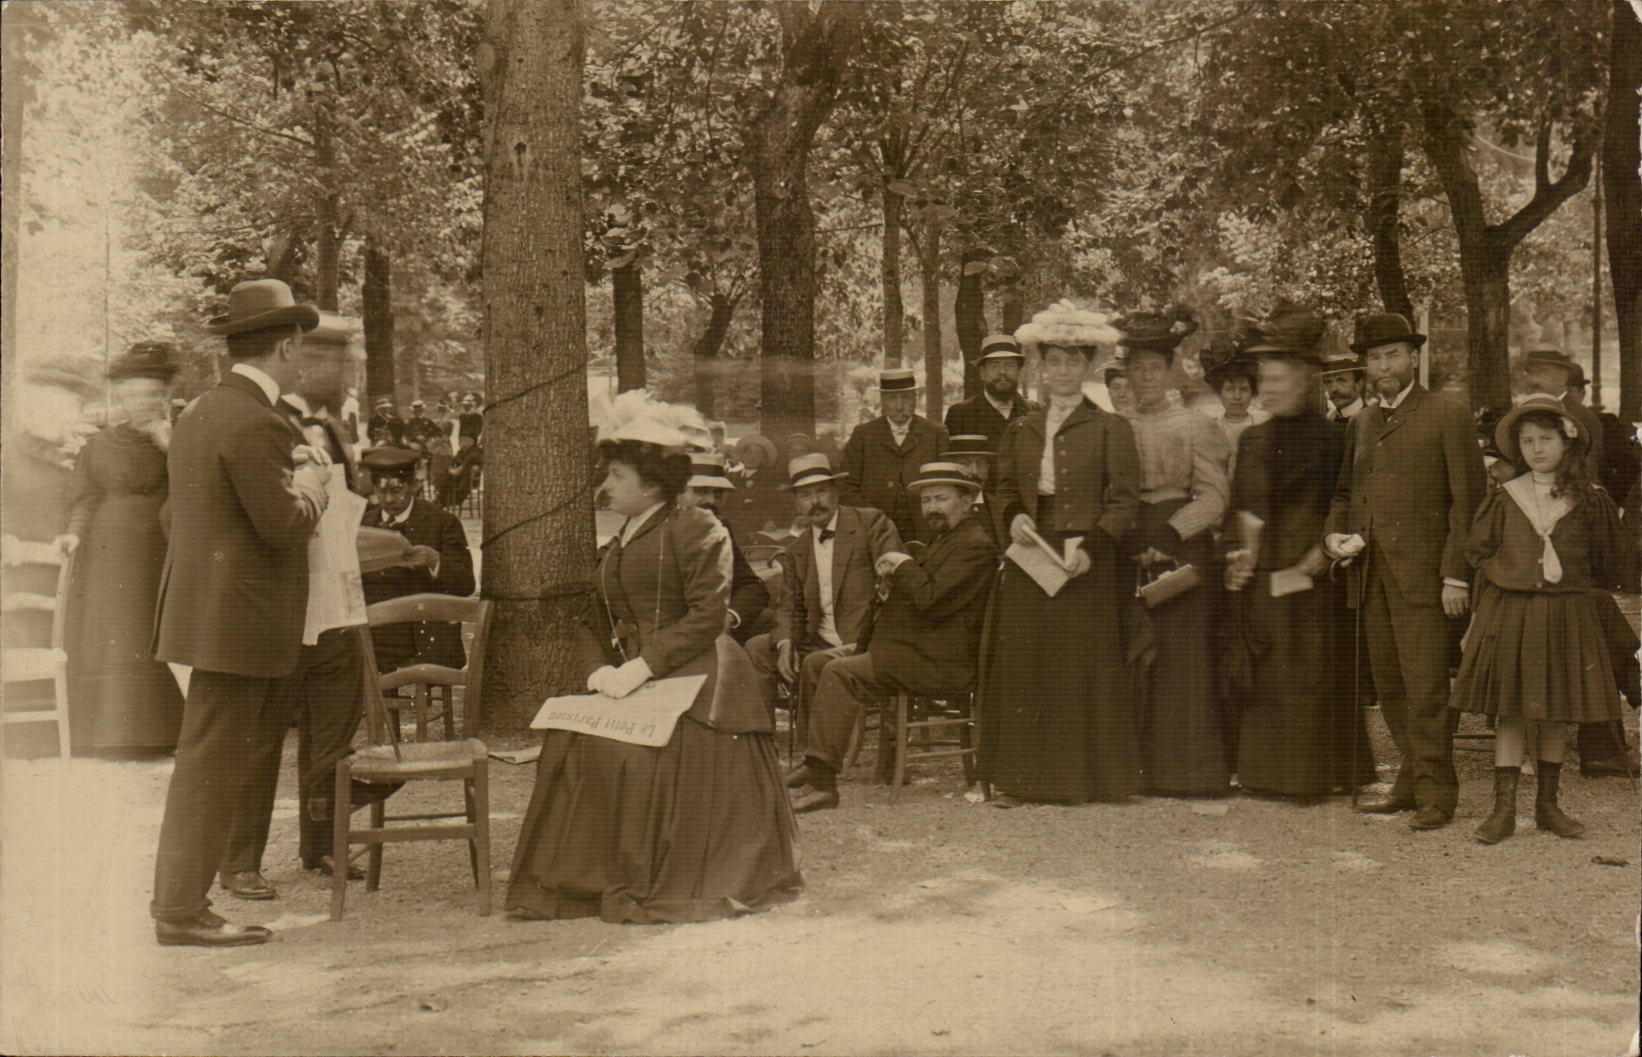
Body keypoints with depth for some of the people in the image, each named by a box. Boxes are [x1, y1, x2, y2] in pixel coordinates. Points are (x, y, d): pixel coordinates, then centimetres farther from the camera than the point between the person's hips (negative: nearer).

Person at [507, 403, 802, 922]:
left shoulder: (698, 529, -2)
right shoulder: (615, 548, 24)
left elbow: (708, 615, -12)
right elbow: (595, 625, 20)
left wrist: (642, 666, -18)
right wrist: (599, 670, -3)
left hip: (694, 677, -7)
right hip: (628, 680, 7)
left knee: (641, 754, -28)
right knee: (567, 742, -16)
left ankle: (650, 888, -11)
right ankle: (582, 880, -7)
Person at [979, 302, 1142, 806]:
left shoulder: (1110, 430, 3)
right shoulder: (1022, 431, 16)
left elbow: (1124, 501, -2)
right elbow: (1005, 490, 21)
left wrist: (1090, 546, -16)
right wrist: (1013, 518, -2)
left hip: (1085, 566, -3)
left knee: (1081, 665, -2)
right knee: (1021, 664, 1)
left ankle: (1078, 777, 7)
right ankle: (1016, 775, 7)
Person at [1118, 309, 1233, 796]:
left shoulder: (1194, 427, 4)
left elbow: (1213, 498, -2)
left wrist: (1169, 535, -13)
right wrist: (1125, 536, -1)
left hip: (1183, 549, -3)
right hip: (1128, 554, 3)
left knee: (1184, 660, -4)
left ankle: (1190, 770, 3)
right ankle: (1140, 769, 7)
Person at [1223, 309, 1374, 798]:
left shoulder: (1327, 439, -3)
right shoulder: (1252, 439, 14)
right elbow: (1238, 506, 16)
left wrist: (1318, 556, -15)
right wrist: (1239, 552, 2)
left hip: (1309, 578, -5)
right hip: (1259, 577, 5)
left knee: (1308, 679, -3)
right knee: (1263, 679, 7)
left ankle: (1309, 775, 4)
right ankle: (1265, 771, 15)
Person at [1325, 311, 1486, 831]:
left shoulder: (1447, 415, 0)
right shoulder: (1361, 423, 19)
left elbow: (1467, 500, -4)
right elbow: (1344, 491, 27)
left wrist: (1456, 575, -11)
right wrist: (1333, 534, 5)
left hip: (1421, 573, -6)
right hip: (1370, 574, 6)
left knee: (1426, 687, -7)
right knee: (1389, 687, 9)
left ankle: (1434, 793, 1)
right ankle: (1412, 780, 19)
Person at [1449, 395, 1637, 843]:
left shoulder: (1589, 500, 3)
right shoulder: (1504, 499, 4)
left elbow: (1609, 561, 12)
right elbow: (1478, 551, 12)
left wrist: (1568, 582, 5)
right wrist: (1509, 578, 2)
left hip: (1566, 616, 0)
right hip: (1508, 615, 0)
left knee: (1557, 713, 8)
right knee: (1508, 709, -1)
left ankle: (1548, 803, 21)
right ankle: (1504, 808, 3)